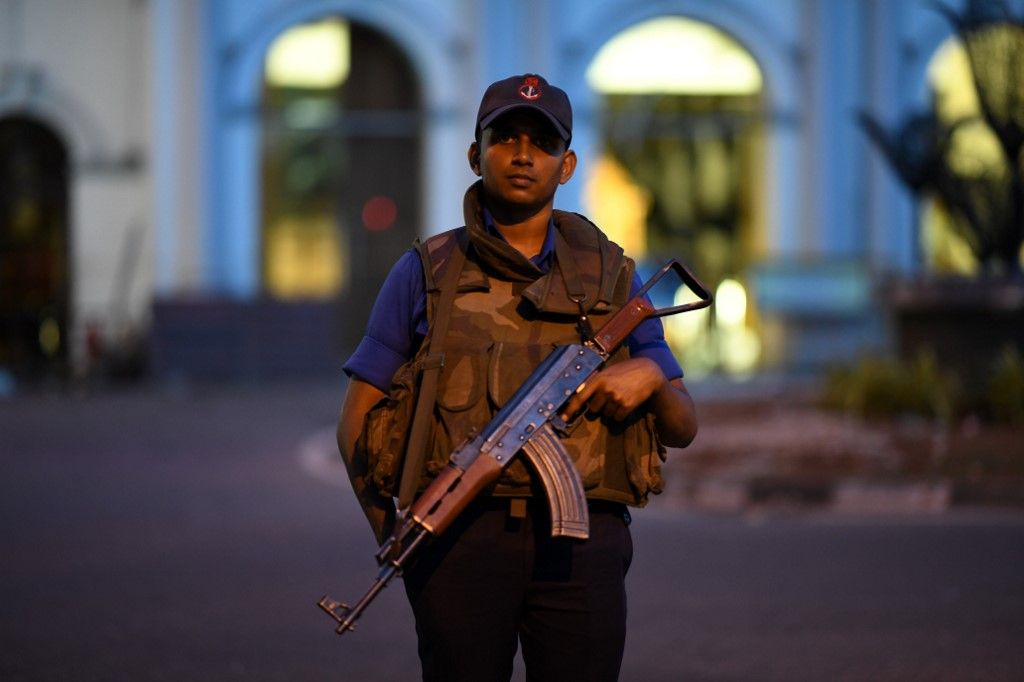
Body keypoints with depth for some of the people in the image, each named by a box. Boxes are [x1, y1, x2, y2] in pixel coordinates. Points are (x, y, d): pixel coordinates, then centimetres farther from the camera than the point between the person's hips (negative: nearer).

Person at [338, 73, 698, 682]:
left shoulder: (612, 277, 14)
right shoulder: (426, 272, 10)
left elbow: (683, 428, 17)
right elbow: (358, 423, 9)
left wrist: (651, 376, -5)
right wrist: (392, 538, -4)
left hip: (582, 542, 1)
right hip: (461, 537, -1)